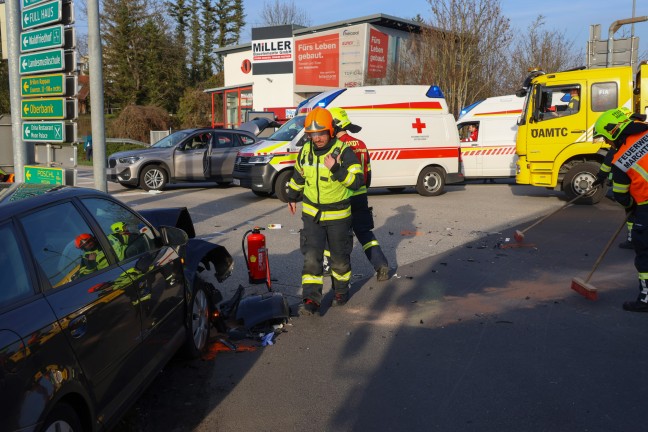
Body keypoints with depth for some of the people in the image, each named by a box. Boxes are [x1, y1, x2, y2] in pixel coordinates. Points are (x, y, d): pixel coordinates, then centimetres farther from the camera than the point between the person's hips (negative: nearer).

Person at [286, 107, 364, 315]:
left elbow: (357, 181, -25)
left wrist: (336, 170, -39)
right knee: (311, 257, -6)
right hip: (311, 214, 3)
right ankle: (311, 300, -4)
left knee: (340, 258, 13)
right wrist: (292, 197, 25)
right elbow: (298, 176, 16)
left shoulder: (344, 152, -17)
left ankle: (341, 291, 36)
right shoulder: (305, 151, -2)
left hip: (338, 215, -3)